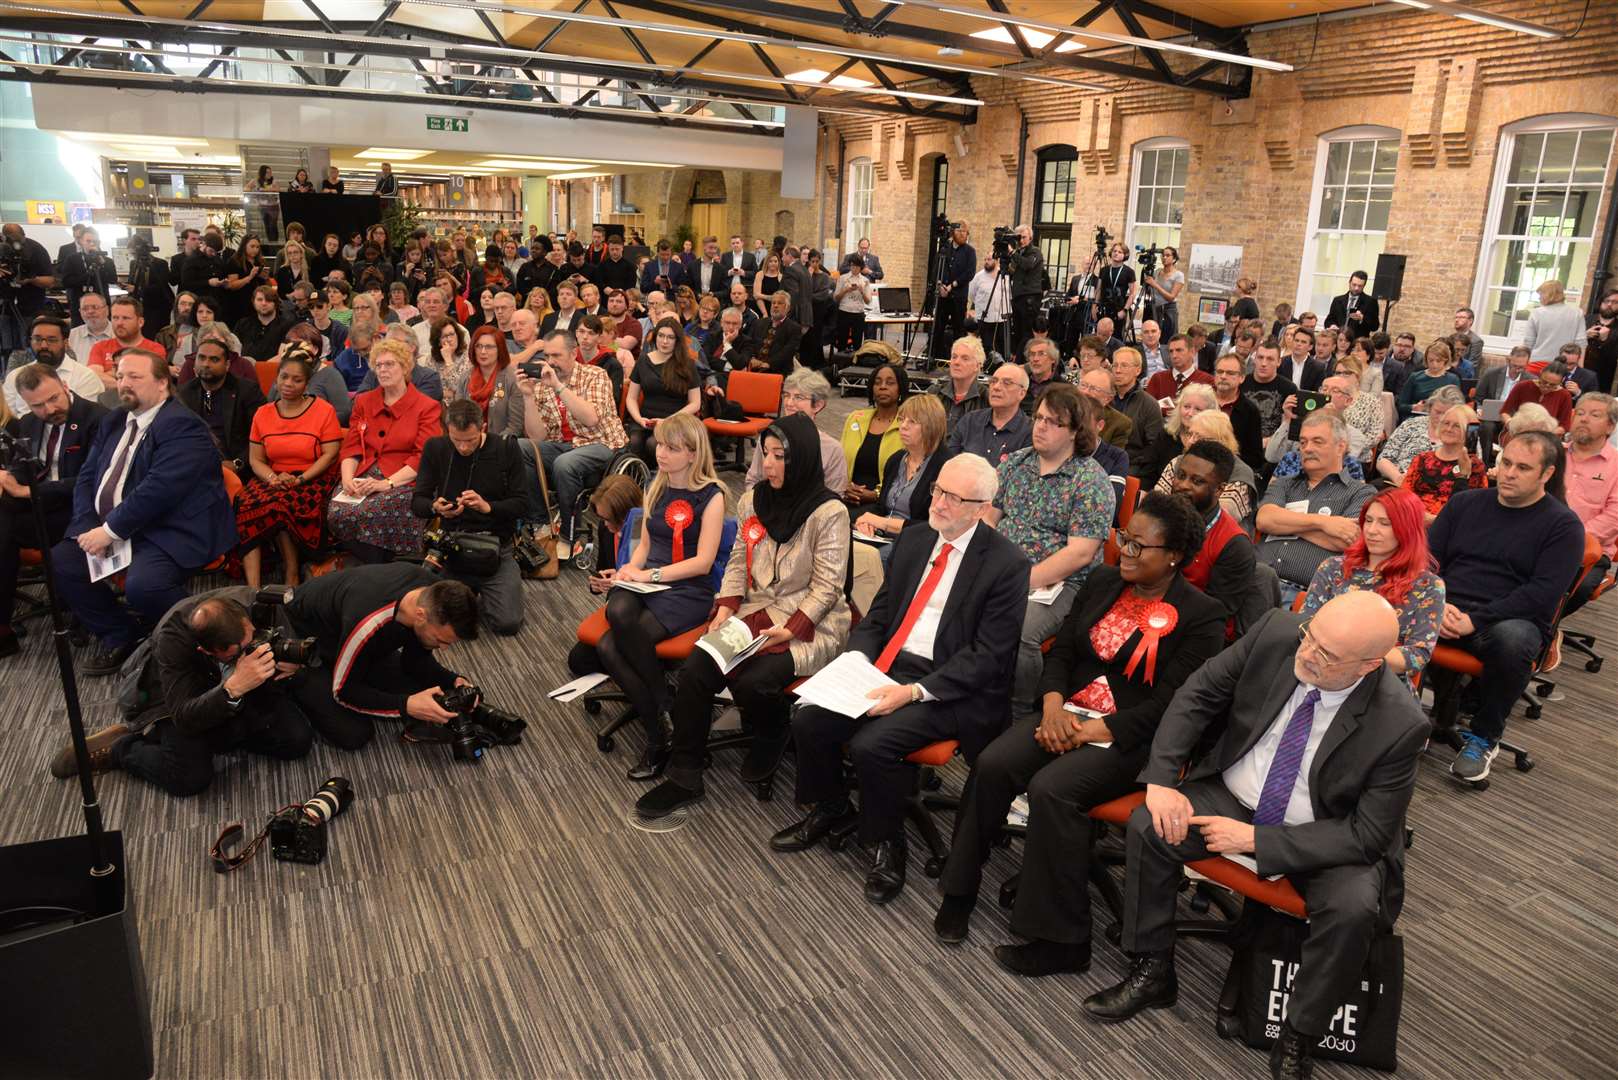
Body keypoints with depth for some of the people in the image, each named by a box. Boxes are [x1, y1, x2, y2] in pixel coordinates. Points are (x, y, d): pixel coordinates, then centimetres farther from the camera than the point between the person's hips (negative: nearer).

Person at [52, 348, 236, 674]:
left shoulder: (182, 426, -14)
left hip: (170, 534, -9)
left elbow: (158, 489, -23)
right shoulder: (113, 422, 16)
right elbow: (87, 477, 13)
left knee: (142, 585, -31)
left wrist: (109, 530, -17)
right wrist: (89, 528, -4)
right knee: (60, 561, -2)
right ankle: (119, 635, 15)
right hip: (106, 528, 9)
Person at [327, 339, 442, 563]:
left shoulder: (427, 407, 4)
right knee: (336, 513, -27)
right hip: (363, 476, 4)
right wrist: (348, 478, -7)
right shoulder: (363, 401, 20)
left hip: (402, 481, -4)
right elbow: (351, 446, 13)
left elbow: (422, 458, -5)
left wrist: (387, 483, -17)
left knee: (367, 514, -33)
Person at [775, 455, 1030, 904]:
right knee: (808, 720, -10)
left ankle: (886, 842, 3)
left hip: (952, 686, -6)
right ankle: (830, 809, 19)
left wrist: (914, 692, -22)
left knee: (871, 744, -26)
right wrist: (857, 660, -5)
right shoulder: (913, 539, 9)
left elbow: (989, 656, -15)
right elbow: (879, 611, 14)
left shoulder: (1007, 564, -12)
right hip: (889, 665, 6)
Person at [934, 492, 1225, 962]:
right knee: (992, 764, -21)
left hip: (1129, 738, -5)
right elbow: (1061, 649, 12)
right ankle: (959, 890, -4)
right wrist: (1054, 704, -7)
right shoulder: (1101, 582, 11)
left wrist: (1092, 732, -17)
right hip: (1067, 713, 5)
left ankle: (1060, 940, -12)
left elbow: (1169, 703, -13)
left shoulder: (1201, 617, -6)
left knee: (1051, 789, -30)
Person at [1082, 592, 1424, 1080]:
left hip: (1325, 835, -2)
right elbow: (1199, 691, -7)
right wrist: (1161, 779, -15)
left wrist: (1257, 839, -25)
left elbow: (1367, 834, -19)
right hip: (1232, 795, 3)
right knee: (1147, 826, -18)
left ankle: (1297, 1039, -3)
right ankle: (1152, 972, 3)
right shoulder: (1277, 632, -19)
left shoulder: (1400, 724, -26)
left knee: (1354, 909, -29)